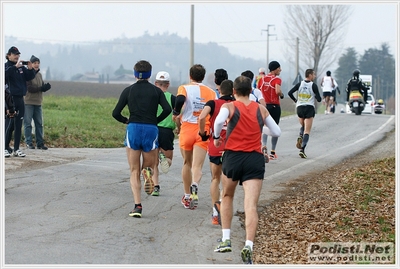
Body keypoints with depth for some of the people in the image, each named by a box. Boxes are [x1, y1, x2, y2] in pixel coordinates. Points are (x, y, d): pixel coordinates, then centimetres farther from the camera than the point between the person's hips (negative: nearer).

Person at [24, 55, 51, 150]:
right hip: (28, 103, -7)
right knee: (28, 123, -2)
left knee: (39, 124, 7)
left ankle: (40, 143, 11)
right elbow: (29, 88, -16)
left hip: (38, 103, 7)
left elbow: (42, 87, 14)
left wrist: (46, 87, -8)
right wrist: (41, 88, -22)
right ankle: (28, 142, 3)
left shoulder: (39, 74, 14)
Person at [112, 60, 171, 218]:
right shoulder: (156, 91, 6)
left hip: (133, 129, 0)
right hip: (151, 130, 0)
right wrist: (157, 120, 7)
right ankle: (148, 171, -22)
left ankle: (137, 206, -8)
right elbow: (167, 109, -8)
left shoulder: (128, 90, 5)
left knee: (134, 171, 6)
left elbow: (116, 113, 0)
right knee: (149, 165, 17)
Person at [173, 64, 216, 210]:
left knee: (187, 163, 18)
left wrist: (176, 113, -4)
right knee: (197, 166, -8)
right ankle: (194, 185, -39)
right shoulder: (211, 92, 8)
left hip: (187, 129, 0)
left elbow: (180, 100, -21)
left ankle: (187, 196, 25)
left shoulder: (184, 88, 0)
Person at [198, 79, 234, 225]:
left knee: (215, 179, 15)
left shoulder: (213, 103, -3)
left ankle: (215, 213, 10)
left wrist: (202, 132, -6)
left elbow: (202, 117, -20)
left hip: (215, 146, 0)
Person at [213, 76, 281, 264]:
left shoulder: (229, 106, 1)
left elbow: (219, 121, -20)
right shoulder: (261, 109, 11)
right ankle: (248, 246, -26)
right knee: (251, 206, -8)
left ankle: (226, 240, 17)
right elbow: (276, 132, 16)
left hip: (233, 156, -1)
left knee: (227, 197, 24)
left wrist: (216, 137, -3)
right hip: (255, 159, 1)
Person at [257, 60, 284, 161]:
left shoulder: (262, 79, 6)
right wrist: (281, 94, -6)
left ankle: (264, 146, -19)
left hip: (264, 106, 4)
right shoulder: (277, 79, -10)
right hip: (275, 106, -4)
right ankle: (272, 152, 15)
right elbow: (278, 91, -26)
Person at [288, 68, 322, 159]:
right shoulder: (313, 85, -7)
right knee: (307, 131, -3)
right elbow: (319, 99, -8)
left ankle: (300, 138, -3)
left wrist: (295, 100, 12)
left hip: (300, 108, 4)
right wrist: (318, 97, 15)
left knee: (303, 126, 28)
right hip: (309, 108, -4)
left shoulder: (300, 84, 3)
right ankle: (302, 150, -16)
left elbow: (290, 93, -2)